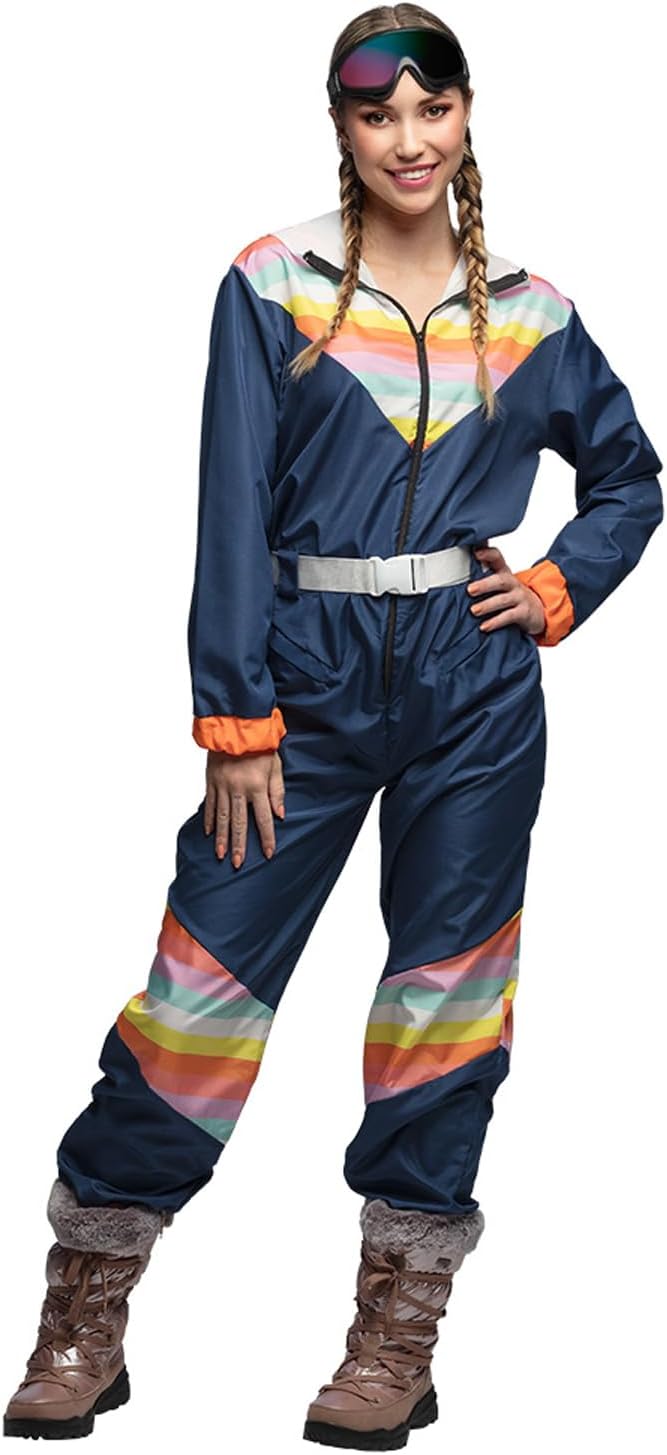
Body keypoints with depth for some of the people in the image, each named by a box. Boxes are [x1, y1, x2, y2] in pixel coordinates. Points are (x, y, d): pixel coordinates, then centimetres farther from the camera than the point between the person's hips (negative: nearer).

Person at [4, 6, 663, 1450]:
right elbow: (233, 512, -4)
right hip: (312, 677, -2)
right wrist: (236, 722, -10)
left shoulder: (529, 310, 8)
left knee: (444, 996, 5)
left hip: (477, 691, 2)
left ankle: (399, 1339, 17)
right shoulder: (272, 287, 0)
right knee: (208, 974, -2)